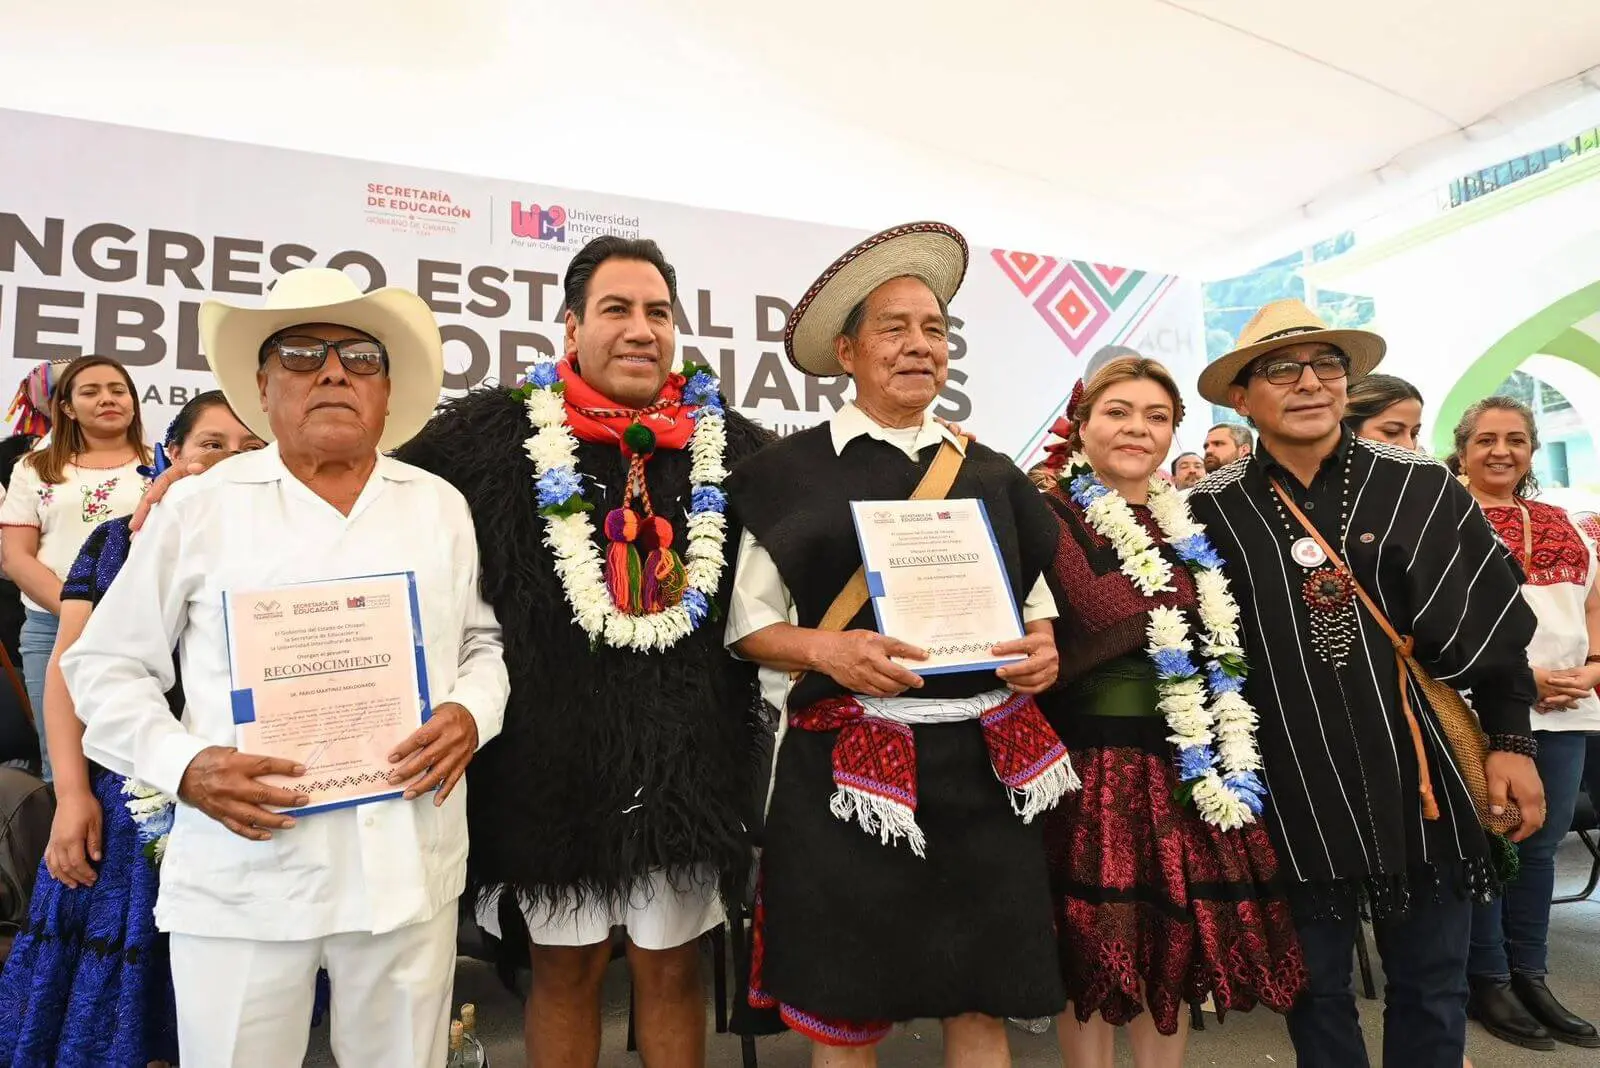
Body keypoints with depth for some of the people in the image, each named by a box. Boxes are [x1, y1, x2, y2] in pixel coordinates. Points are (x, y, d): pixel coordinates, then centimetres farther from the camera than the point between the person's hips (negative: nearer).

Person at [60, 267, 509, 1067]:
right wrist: (183, 766, -10)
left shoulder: (441, 508, 7)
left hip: (410, 872, 2)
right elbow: (107, 665, 6)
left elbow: (486, 639, 13)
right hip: (242, 876, -1)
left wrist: (471, 711, -8)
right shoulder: (199, 506, 2)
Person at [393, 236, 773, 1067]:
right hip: (554, 750, -1)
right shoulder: (496, 432, -3)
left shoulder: (730, 443, 3)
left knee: (672, 967, 15)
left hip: (688, 753, 2)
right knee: (565, 966, 15)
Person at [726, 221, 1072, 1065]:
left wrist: (1044, 649, -2)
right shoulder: (792, 470, -1)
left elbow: (1037, 601, 19)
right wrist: (825, 649, -18)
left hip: (984, 762, 4)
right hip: (850, 766, -3)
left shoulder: (990, 474, 10)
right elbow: (748, 624, 0)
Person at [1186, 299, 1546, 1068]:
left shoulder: (1419, 486, -3)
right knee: (1315, 988, 14)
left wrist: (1510, 739, 2)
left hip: (1418, 777, 1)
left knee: (1431, 989, 14)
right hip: (1293, 790, -1)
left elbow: (1494, 617, 3)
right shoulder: (1209, 511, -5)